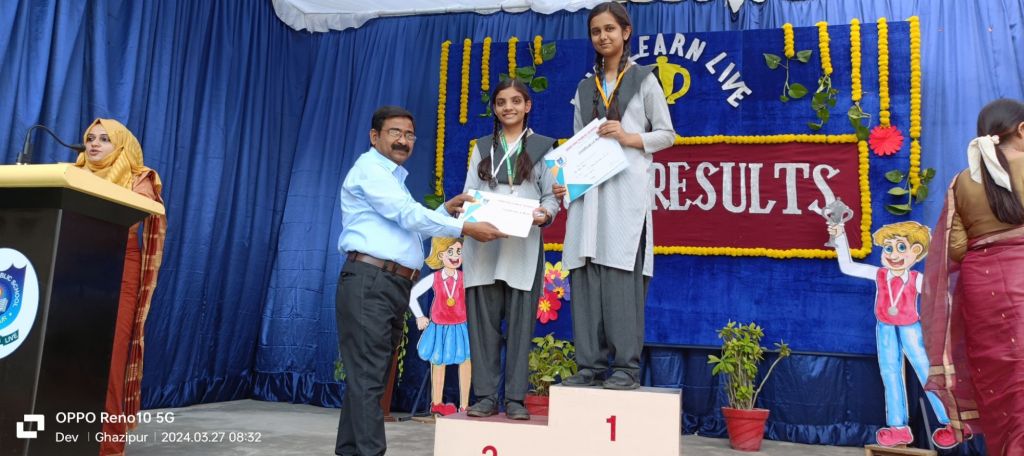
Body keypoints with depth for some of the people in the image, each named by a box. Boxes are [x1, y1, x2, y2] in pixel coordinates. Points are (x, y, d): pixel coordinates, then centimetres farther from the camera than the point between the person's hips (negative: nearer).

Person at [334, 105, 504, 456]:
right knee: (367, 376, -10)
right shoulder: (369, 169, -4)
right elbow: (409, 216, -15)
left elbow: (407, 226, 23)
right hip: (369, 283, -9)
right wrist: (465, 228, -16)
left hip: (393, 285, 9)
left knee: (369, 375, 10)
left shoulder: (393, 178, 25)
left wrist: (445, 210, 14)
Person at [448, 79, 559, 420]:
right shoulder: (482, 147, 18)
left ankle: (516, 398, 5)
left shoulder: (543, 146, 11)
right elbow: (468, 194, 11)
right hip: (483, 245, 2)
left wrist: (545, 215, -17)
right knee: (483, 322, 1)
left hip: (524, 247, -2)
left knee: (520, 324, -2)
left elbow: (552, 196, 5)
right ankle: (485, 396, 8)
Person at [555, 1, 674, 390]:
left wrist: (629, 138, -10)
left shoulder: (644, 80, 10)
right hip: (588, 191, 4)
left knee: (622, 277, -9)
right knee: (585, 277, -2)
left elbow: (667, 134, 7)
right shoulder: (584, 89, 20)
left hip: (627, 190, -4)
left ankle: (627, 367, -3)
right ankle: (590, 364, 4)